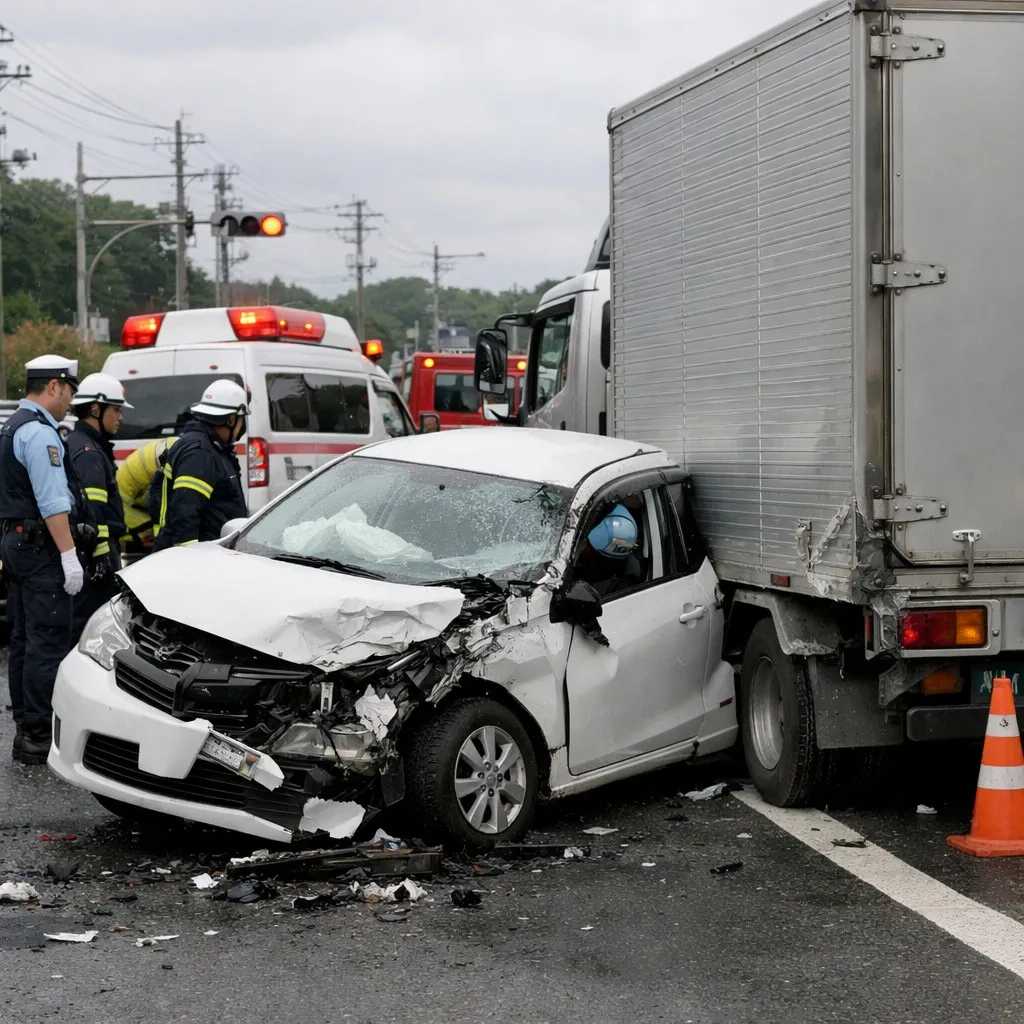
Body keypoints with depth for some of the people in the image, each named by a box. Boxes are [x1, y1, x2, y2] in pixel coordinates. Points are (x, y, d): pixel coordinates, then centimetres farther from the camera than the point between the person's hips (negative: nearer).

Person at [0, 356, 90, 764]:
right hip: (42, 547, -11)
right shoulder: (40, 433, -15)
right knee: (48, 642, -10)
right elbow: (52, 503, -22)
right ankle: (37, 734, -11)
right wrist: (70, 556, -22)